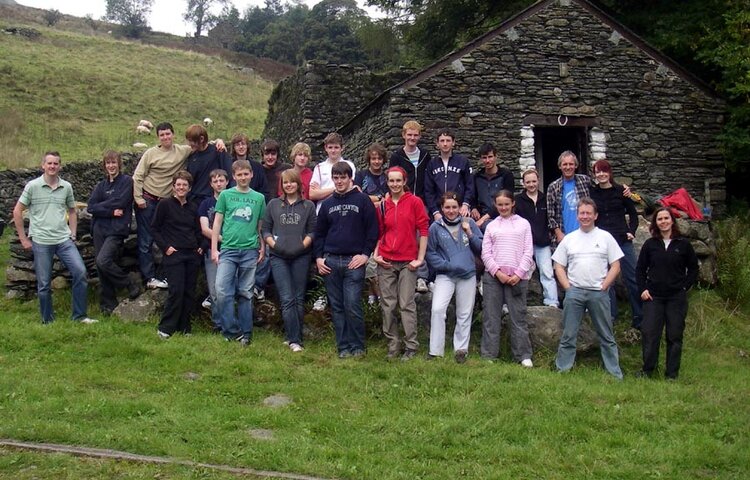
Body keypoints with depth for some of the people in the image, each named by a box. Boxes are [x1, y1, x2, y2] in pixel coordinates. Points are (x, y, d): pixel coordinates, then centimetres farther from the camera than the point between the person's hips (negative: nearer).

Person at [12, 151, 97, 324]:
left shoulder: (66, 187, 6)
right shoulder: (32, 186, -3)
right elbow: (17, 211, 2)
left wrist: (73, 235, 11)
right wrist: (23, 239, 1)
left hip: (64, 240, 3)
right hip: (41, 242, -2)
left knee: (80, 272, -9)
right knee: (44, 284, 3)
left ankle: (79, 315, 3)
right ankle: (48, 321, 19)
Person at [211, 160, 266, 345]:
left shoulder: (259, 198, 9)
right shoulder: (225, 195, 6)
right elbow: (217, 222, 6)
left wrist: (262, 248, 7)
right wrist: (214, 249, 1)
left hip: (250, 250, 1)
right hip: (228, 249, -1)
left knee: (245, 293, 6)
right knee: (222, 291, -11)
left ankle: (245, 333, 13)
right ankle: (231, 330, -2)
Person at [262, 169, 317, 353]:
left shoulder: (308, 206, 9)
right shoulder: (273, 204, 12)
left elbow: (312, 231, 7)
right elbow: (265, 229, 11)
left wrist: (304, 244, -8)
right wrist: (272, 243, -5)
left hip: (301, 256, 1)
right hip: (278, 257, 0)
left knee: (298, 299, 4)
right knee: (287, 299, -9)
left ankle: (293, 336, 14)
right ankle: (294, 339, -9)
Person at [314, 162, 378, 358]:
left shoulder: (362, 200, 2)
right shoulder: (327, 203, 13)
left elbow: (372, 230, -1)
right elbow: (319, 233, 18)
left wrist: (365, 254, -7)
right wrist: (318, 257, 7)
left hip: (354, 261, -4)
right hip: (330, 262, 4)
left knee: (352, 306, -9)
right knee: (337, 307, 6)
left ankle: (357, 346, 5)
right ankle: (343, 347, 13)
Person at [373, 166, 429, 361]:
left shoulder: (415, 202, -2)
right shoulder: (382, 205, 10)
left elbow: (423, 230, -3)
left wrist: (420, 258, -7)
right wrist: (376, 254, 3)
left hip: (408, 262, -3)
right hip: (386, 262, 4)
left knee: (407, 304, -5)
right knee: (387, 305, 3)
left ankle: (411, 346, 4)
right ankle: (393, 345, 13)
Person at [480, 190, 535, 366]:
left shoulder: (523, 224, 10)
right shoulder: (491, 226, 13)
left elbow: (528, 252, 4)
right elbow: (485, 253, 7)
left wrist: (518, 274, -7)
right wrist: (498, 272, -7)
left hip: (517, 277, -1)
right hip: (493, 276, 1)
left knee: (518, 316, 0)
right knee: (490, 316, 1)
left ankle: (523, 355, 5)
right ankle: (488, 354, 6)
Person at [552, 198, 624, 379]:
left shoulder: (605, 237, 5)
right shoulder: (569, 239, 10)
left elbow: (615, 266, 3)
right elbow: (559, 266, 9)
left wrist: (603, 287, -6)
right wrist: (567, 288, -2)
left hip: (599, 293, -1)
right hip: (574, 292, 1)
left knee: (606, 336, 6)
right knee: (568, 335, 4)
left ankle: (615, 373, 13)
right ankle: (562, 370, 10)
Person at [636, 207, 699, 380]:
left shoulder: (683, 244, 1)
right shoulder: (650, 244, 4)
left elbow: (693, 268, 8)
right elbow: (640, 269, 10)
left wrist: (684, 287, 0)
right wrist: (643, 289, 0)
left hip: (677, 298, -1)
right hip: (653, 297, 1)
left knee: (675, 336, 5)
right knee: (649, 334, -2)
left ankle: (672, 374, 13)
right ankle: (647, 370, 10)